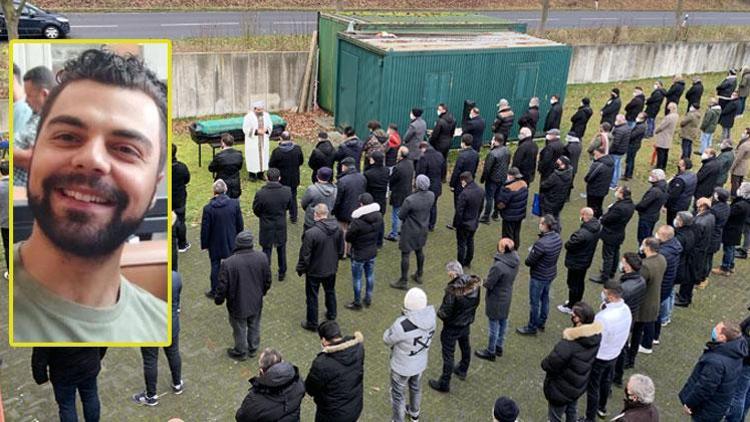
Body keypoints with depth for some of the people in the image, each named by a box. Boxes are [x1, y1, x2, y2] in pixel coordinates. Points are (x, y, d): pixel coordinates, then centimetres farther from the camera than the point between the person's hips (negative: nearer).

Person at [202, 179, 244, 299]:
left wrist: (204, 244, 2)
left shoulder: (208, 208, -19)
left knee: (215, 266, 12)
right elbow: (240, 224, -4)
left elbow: (205, 229, -11)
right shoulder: (235, 204, -14)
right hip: (231, 242, 2)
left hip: (215, 244, -2)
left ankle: (214, 291, 23)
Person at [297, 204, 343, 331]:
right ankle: (331, 315, 46)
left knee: (312, 297, 13)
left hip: (315, 271, -5)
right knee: (330, 292, 27)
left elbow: (305, 255, -20)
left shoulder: (311, 233, -29)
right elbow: (341, 249, 3)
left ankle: (312, 323, 27)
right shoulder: (337, 228, -11)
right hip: (332, 269, 5)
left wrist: (300, 269, -4)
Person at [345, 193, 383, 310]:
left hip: (359, 254, -6)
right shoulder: (379, 217, -9)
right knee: (370, 275, 21)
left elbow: (348, 238, -18)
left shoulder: (357, 221, -29)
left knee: (357, 278, 10)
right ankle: (368, 299, 36)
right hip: (372, 252, 6)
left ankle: (357, 303, 23)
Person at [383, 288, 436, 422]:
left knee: (398, 394, 21)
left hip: (402, 366, -6)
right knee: (415, 387, 33)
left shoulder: (403, 325, -40)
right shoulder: (430, 316, -20)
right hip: (420, 362, 6)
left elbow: (387, 339, -19)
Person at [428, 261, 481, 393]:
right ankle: (463, 371, 52)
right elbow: (476, 303, 1)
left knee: (448, 354, 9)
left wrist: (439, 313, -6)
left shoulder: (453, 290, -33)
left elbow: (445, 312, -27)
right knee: (465, 347, 29)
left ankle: (444, 384, 23)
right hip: (467, 323, 7)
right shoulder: (474, 283, -13)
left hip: (452, 327, -7)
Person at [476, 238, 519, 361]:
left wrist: (484, 281, -2)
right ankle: (499, 347, 42)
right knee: (503, 321, 23)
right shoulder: (515, 261, -11)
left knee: (494, 325, 10)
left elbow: (488, 284, -24)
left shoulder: (498, 266, -35)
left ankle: (491, 352, 28)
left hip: (496, 299, -7)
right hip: (507, 296, 7)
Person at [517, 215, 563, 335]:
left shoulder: (541, 243, -34)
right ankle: (541, 323, 41)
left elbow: (529, 262, -25)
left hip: (539, 277, -8)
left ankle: (532, 328, 26)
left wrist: (531, 252, -4)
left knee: (534, 302, 10)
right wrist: (534, 250, -2)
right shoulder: (558, 238, -7)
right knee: (545, 298, 24)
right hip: (551, 274, 8)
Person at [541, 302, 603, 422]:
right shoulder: (595, 335, -17)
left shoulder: (568, 344, -40)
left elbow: (549, 366, -28)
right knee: (571, 411, 32)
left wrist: (544, 363, -7)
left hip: (561, 390, -6)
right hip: (579, 385, 6)